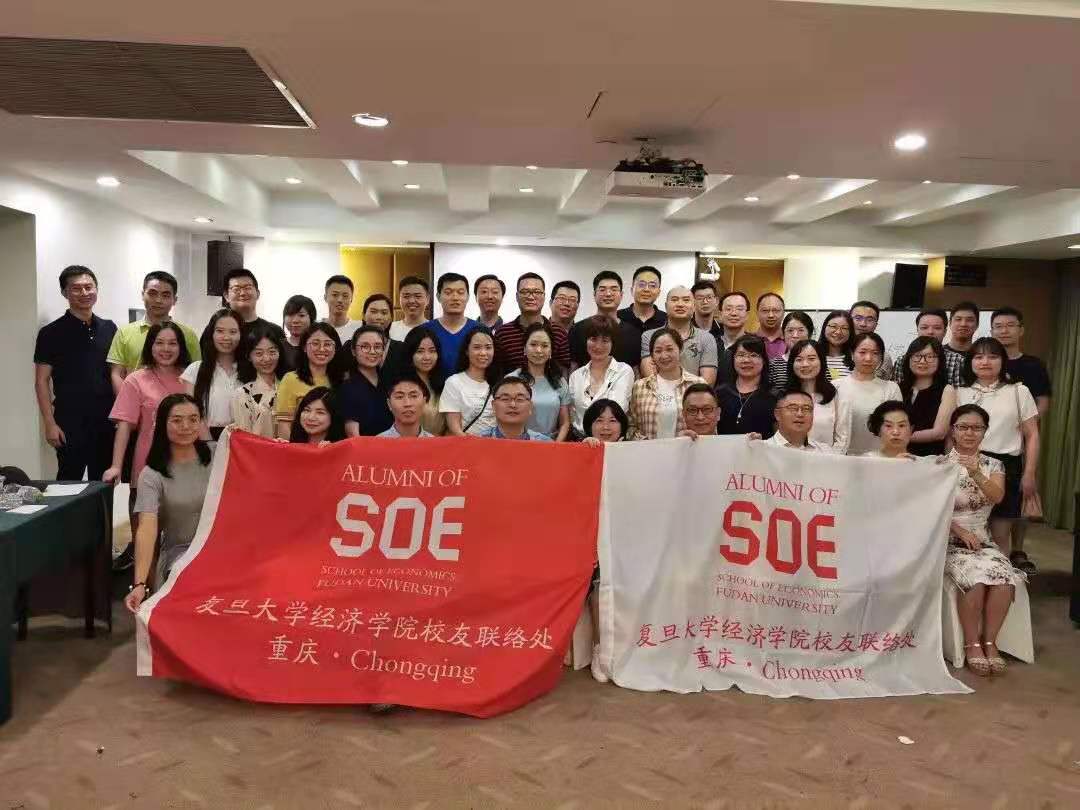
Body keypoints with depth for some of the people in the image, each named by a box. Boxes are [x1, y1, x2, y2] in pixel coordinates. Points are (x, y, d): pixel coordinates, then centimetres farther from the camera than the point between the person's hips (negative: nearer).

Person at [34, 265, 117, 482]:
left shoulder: (109, 329, 9)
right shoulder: (51, 333, -2)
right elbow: (42, 381, -3)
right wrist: (50, 423, -11)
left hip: (107, 420, 4)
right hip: (70, 423, -3)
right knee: (70, 481, 2)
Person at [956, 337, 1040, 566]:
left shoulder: (1018, 391, 6)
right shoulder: (960, 394, 9)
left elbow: (1032, 435, 5)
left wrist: (1029, 474, -1)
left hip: (1006, 467, -1)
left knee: (1000, 533, 2)